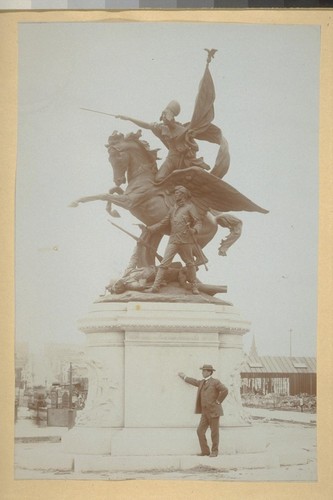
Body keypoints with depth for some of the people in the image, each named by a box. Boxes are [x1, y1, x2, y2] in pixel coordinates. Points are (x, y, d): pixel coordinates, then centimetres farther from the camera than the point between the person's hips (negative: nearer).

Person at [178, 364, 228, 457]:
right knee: (200, 431, 2)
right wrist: (184, 377, 45)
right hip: (205, 412, 7)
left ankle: (214, 451, 10)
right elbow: (194, 382, 36)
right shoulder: (202, 382, 16)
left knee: (214, 432, -1)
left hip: (214, 411, -7)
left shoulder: (215, 382, -7)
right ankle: (205, 451, 9)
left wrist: (218, 401, -12)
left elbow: (225, 390, -17)